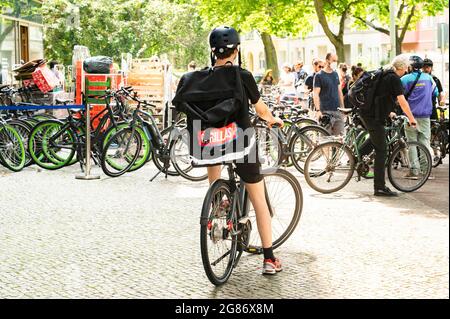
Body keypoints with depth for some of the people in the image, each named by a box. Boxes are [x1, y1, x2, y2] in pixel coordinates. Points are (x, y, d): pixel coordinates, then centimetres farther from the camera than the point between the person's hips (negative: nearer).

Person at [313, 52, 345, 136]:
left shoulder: (336, 74, 14)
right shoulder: (319, 75, -4)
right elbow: (316, 94, -9)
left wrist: (342, 107, 14)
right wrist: (318, 110, -18)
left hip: (337, 110, 6)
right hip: (326, 111, -6)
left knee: (340, 135, 3)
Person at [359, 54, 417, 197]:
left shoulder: (385, 75, 18)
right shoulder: (394, 78, -10)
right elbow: (402, 101, -14)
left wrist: (388, 112, 40)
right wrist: (412, 119, -6)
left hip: (366, 113, 9)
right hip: (374, 117, -9)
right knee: (381, 151, -6)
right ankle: (380, 187, -5)